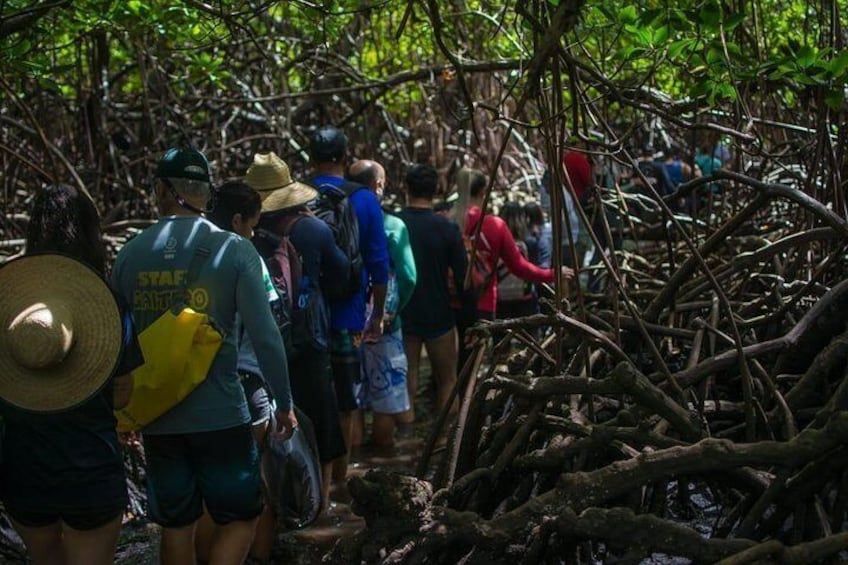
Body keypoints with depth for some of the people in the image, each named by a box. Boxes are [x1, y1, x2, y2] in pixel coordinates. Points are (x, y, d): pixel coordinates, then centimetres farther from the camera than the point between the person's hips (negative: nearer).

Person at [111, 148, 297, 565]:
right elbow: (265, 337, -12)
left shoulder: (129, 254, -1)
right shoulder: (233, 251, -10)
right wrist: (284, 403, 0)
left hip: (156, 417, 3)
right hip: (220, 416, -3)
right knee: (241, 516, 11)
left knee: (175, 524, 15)